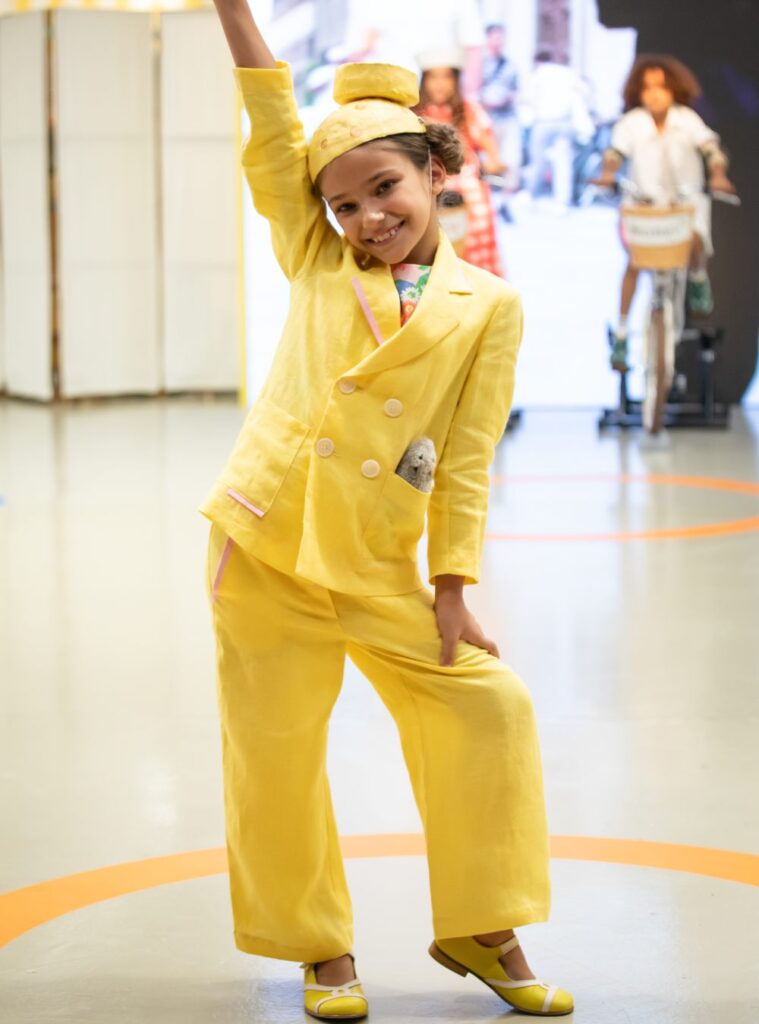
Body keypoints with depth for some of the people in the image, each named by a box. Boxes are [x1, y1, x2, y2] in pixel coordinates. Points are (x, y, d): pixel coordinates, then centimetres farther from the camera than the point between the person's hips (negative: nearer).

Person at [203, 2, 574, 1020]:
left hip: (378, 569, 0)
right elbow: (273, 128, 0)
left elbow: (466, 459, 0)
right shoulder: (319, 263, 7)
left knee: (490, 710, -1)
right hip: (264, 545, 0)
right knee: (276, 745, 3)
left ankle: (479, 928, 18)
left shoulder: (487, 306, 3)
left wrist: (452, 591, -2)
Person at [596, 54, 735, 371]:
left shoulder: (687, 119, -8)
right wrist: (608, 173, -37)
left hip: (686, 197, 0)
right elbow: (617, 149, -17)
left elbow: (709, 146, -15)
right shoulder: (631, 122, -9)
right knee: (634, 260, -13)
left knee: (694, 240, -28)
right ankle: (621, 333, -4)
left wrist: (718, 176, -32)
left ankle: (697, 278, 10)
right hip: (644, 201, 0)